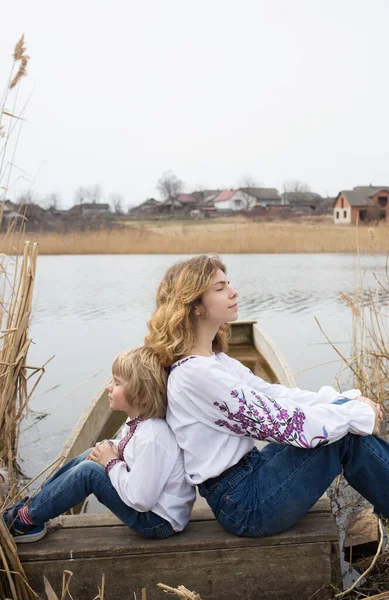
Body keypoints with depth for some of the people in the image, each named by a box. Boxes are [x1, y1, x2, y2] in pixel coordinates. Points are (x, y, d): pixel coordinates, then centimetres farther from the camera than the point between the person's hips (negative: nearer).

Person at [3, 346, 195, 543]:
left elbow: (139, 500, -29)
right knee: (91, 457, 6)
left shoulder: (152, 438, -29)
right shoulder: (139, 420, 0)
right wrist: (110, 448, -4)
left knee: (88, 472, -16)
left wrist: (112, 463, -17)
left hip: (158, 521, -9)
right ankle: (31, 504, 15)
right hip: (143, 497, 9)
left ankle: (26, 519, 2)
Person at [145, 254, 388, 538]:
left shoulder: (214, 360, 7)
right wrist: (360, 415, -13)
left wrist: (348, 401, -4)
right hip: (245, 504, -9)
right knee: (348, 434, -13)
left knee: (346, 419, 0)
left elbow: (276, 396, 6)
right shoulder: (196, 373, -24)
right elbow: (282, 425, -23)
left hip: (250, 471, 9)